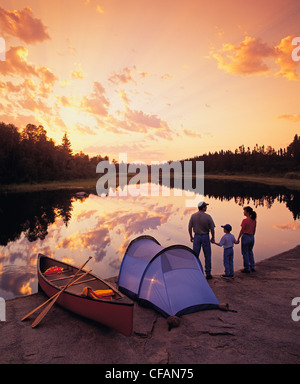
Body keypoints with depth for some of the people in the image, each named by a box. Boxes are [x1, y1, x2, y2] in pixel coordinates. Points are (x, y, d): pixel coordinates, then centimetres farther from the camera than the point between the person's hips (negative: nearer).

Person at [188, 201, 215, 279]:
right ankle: (208, 273, 16)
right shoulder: (208, 216, -13)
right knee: (207, 256, 10)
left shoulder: (193, 216, -6)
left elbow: (190, 228, -1)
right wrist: (213, 237, 7)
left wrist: (191, 237, 12)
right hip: (205, 236, -2)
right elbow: (212, 228, -8)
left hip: (196, 236, 2)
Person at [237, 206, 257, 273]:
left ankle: (247, 268, 12)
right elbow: (254, 230, 11)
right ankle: (252, 267, 26)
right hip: (252, 237, 7)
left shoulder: (245, 220, -17)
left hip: (245, 237, -7)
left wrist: (238, 239, -6)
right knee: (250, 252, 21)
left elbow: (242, 231, -14)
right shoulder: (254, 220, 3)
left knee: (245, 253, 5)